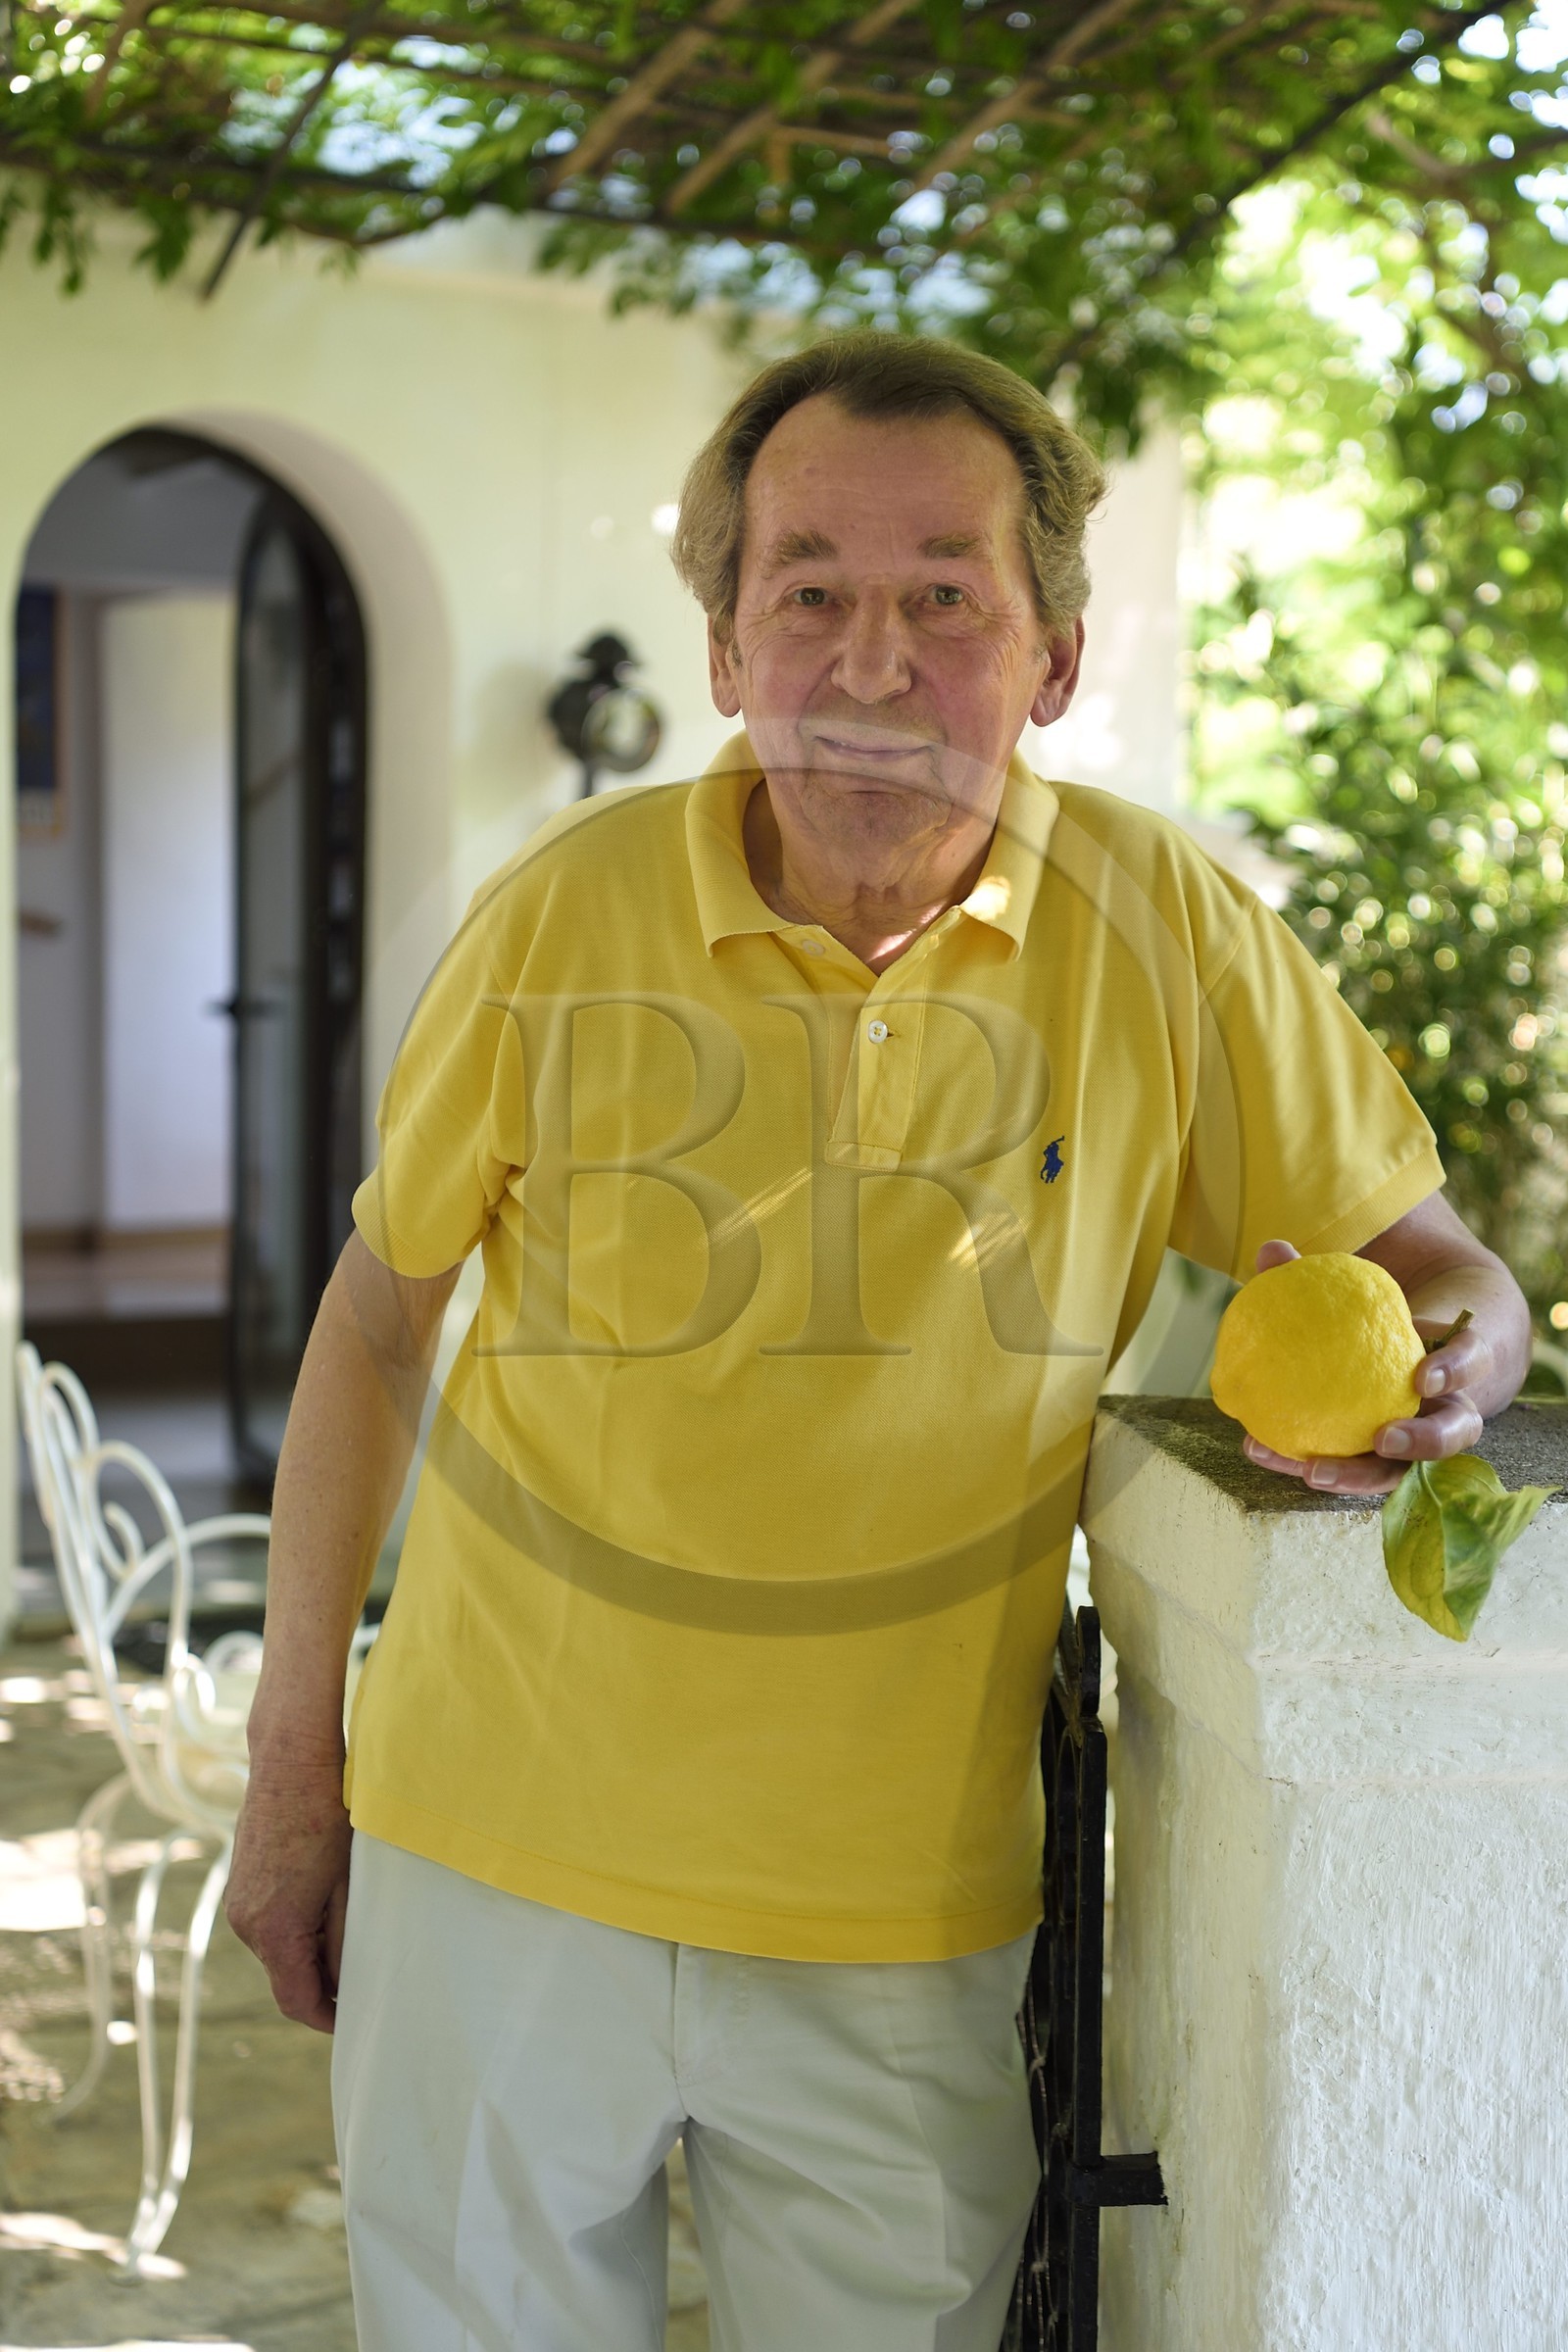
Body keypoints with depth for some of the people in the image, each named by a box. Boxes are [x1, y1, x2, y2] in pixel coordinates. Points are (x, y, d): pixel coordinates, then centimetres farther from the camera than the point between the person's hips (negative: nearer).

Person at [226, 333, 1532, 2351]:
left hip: (901, 1911, 0)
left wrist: (1455, 1356, -21)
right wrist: (290, 1769, 4)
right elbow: (380, 1312, 1)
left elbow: (1421, 1250, 4)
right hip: (494, 1862, 0)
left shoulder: (1168, 931, -8)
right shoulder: (563, 911, -9)